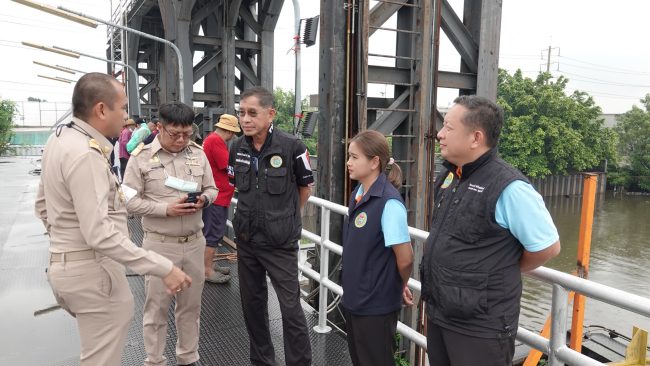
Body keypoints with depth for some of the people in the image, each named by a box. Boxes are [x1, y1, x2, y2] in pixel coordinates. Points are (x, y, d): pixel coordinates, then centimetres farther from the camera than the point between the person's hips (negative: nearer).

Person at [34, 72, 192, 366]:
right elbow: (99, 234, -30)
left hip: (64, 263, 10)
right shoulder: (86, 154, -24)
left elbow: (43, 205, 16)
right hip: (92, 270, -10)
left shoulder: (59, 138, 7)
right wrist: (163, 268, -29)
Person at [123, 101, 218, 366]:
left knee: (190, 305, 16)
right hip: (159, 245, -3)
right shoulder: (141, 157, -7)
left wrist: (203, 200, -12)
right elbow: (130, 201, -9)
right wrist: (166, 209, -20)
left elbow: (211, 188, 11)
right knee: (157, 307, 8)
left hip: (194, 242, 4)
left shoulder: (198, 154, 4)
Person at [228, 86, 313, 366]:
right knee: (252, 303, 16)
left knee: (291, 306, 0)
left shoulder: (291, 147, -15)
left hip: (280, 242, -5)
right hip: (246, 239, 5)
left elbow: (305, 187, 0)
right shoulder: (237, 148, -1)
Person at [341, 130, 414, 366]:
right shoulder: (358, 194, 3)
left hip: (377, 305, -8)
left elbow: (405, 259, -20)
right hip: (354, 299, 8)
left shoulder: (389, 202, -23)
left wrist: (401, 286, -2)